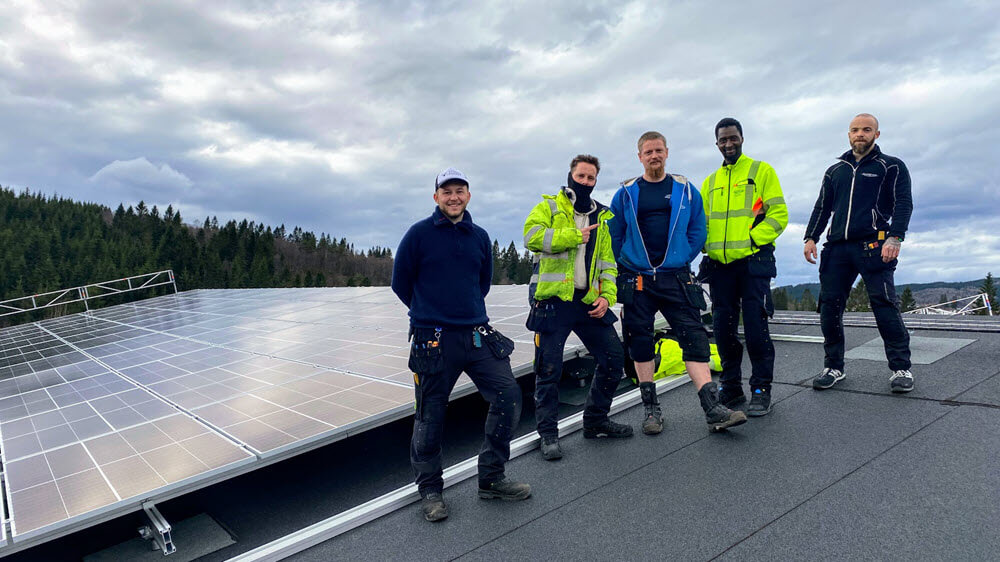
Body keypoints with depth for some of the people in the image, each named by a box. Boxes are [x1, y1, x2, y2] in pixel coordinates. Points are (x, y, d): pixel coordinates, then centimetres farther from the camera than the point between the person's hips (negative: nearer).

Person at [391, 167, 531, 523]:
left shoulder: (479, 237, 10)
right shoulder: (419, 234, -3)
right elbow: (401, 283, 4)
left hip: (477, 334, 4)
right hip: (433, 339, -4)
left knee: (508, 394, -3)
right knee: (430, 415, 3)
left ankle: (491, 479, 14)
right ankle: (430, 490, 23)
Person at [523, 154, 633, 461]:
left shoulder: (600, 217, 18)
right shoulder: (549, 206, 4)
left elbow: (607, 262, 15)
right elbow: (532, 235, -16)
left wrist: (607, 295, 1)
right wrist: (574, 237, -13)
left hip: (588, 303, 5)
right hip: (554, 301, -5)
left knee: (614, 359, 7)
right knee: (549, 369, -2)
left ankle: (595, 420, 25)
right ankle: (548, 433, 13)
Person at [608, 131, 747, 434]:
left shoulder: (685, 190, 9)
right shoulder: (626, 193, 7)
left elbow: (697, 230, 11)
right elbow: (614, 236, 11)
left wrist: (680, 260, 3)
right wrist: (627, 266, 6)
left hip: (676, 277, 0)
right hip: (636, 279, 0)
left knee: (694, 336, -8)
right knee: (640, 341, 2)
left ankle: (713, 409, -8)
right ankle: (651, 409, 13)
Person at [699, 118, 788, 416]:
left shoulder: (761, 171, 5)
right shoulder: (710, 182, 18)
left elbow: (778, 213, -2)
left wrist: (752, 240, -13)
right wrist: (707, 247, 3)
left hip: (753, 262, -4)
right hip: (719, 265, 5)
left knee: (755, 326, -6)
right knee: (723, 327, 7)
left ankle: (761, 390, 6)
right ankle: (730, 387, 20)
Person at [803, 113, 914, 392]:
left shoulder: (891, 167, 10)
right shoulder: (835, 171, 22)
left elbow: (903, 204, 1)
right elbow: (822, 208, 22)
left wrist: (894, 238, -14)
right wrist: (811, 237, 8)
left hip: (873, 246, -4)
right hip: (837, 248, 4)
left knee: (884, 304, -10)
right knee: (829, 304, -1)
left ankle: (901, 368, 0)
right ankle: (834, 367, 8)